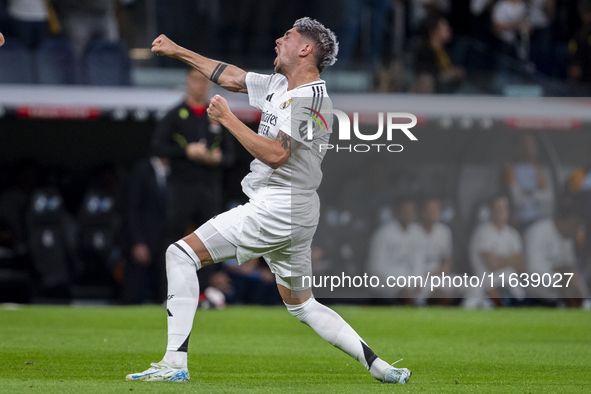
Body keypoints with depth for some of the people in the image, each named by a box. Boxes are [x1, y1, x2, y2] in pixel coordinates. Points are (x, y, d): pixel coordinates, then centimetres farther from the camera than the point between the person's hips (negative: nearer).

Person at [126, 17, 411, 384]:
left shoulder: (309, 97, -16)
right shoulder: (281, 85, 12)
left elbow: (275, 154, -26)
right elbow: (232, 78, 26)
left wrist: (227, 119, -19)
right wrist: (178, 51, 29)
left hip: (276, 212, -10)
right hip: (296, 216, 10)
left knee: (181, 254, -10)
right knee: (303, 305, 19)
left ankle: (175, 363, -16)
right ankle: (379, 366, 13)